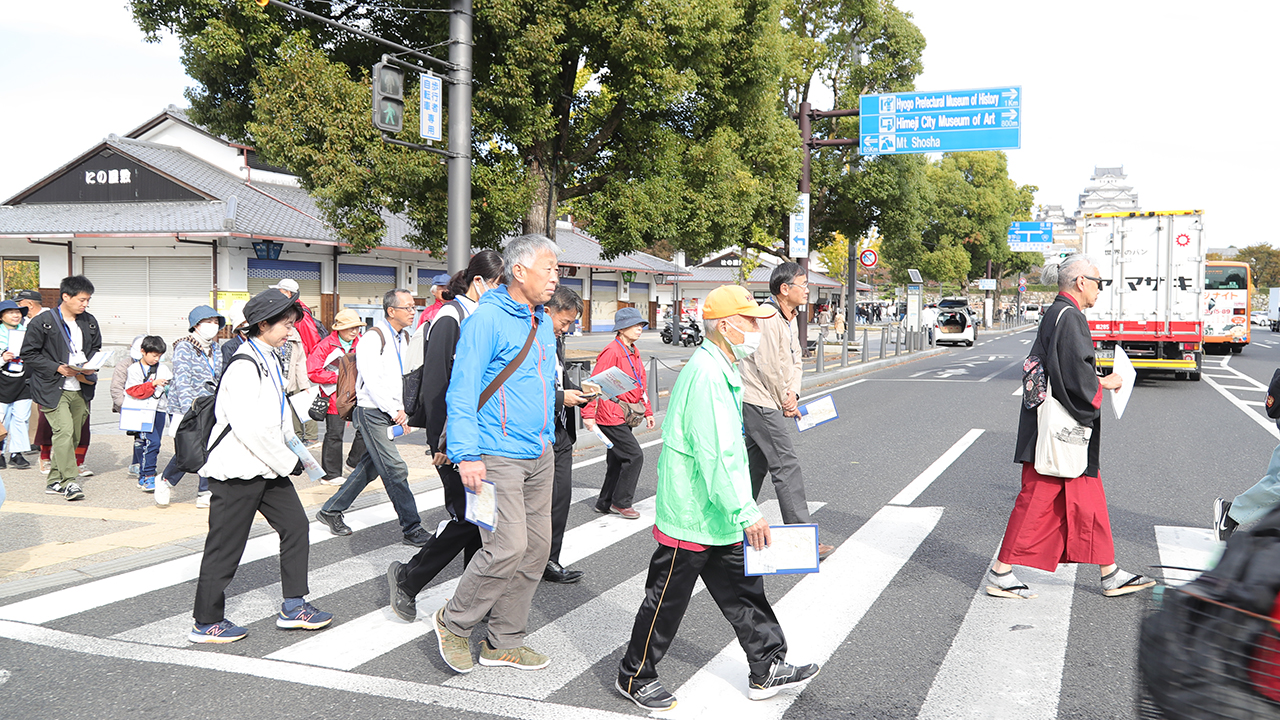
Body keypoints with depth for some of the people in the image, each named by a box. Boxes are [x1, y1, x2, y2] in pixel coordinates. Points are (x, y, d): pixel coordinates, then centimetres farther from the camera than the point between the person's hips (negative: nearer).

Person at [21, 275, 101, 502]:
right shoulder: (42, 322, -7)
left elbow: (96, 349, 22)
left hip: (80, 389, 6)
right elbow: (29, 354, -6)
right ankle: (69, 482, -14)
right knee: (64, 430, -18)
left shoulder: (89, 322, 10)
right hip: (53, 388, -6)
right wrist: (58, 368, -16)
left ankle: (54, 481, 21)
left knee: (73, 435, 8)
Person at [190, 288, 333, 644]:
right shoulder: (243, 365, -18)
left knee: (295, 525, 9)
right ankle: (206, 622, 14)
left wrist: (292, 453, 9)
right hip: (238, 468, -9)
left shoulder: (270, 360, 12)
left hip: (269, 466, 9)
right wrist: (288, 463, -16)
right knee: (226, 544, 1)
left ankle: (293, 607, 17)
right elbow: (250, 427, -24)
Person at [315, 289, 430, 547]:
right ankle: (412, 529, -3)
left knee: (370, 466, 14)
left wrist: (401, 412, 11)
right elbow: (372, 381, -19)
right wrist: (395, 411, -18)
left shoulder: (403, 339, 13)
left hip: (389, 414, 9)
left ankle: (331, 511, 28)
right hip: (372, 412, -9)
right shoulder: (373, 338, -13)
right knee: (395, 470, -9)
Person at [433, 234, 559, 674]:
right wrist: (466, 454, -21)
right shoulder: (487, 319, -12)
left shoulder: (542, 323, 14)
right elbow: (462, 391, -15)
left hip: (539, 455, 9)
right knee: (508, 546, -13)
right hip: (497, 455, -9)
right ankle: (454, 623, 10)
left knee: (536, 546, 9)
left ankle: (504, 642, 21)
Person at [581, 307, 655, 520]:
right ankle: (621, 502, 3)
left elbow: (640, 385, 23)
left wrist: (647, 411, 22)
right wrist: (588, 414, -23)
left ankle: (605, 503, 24)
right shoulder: (612, 351, -15)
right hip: (611, 416, -9)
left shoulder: (633, 353, 14)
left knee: (617, 460, 13)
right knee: (635, 456, -9)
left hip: (625, 417, 9)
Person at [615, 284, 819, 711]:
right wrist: (747, 513, -24)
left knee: (743, 591, 15)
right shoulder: (706, 374, -22)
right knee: (667, 599, 4)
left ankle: (767, 670, 26)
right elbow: (715, 455, -26)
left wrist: (741, 510, 24)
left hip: (717, 516, 10)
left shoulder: (721, 370, 12)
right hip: (692, 516, -10)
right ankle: (634, 678, 20)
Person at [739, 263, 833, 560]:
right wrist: (785, 401, -10)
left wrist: (793, 393, -2)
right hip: (760, 402, -10)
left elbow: (796, 360, 15)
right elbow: (769, 365, -20)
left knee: (756, 463, 14)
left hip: (774, 403, 10)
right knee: (786, 467, -10)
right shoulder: (767, 316, -17)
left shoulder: (790, 320, 14)